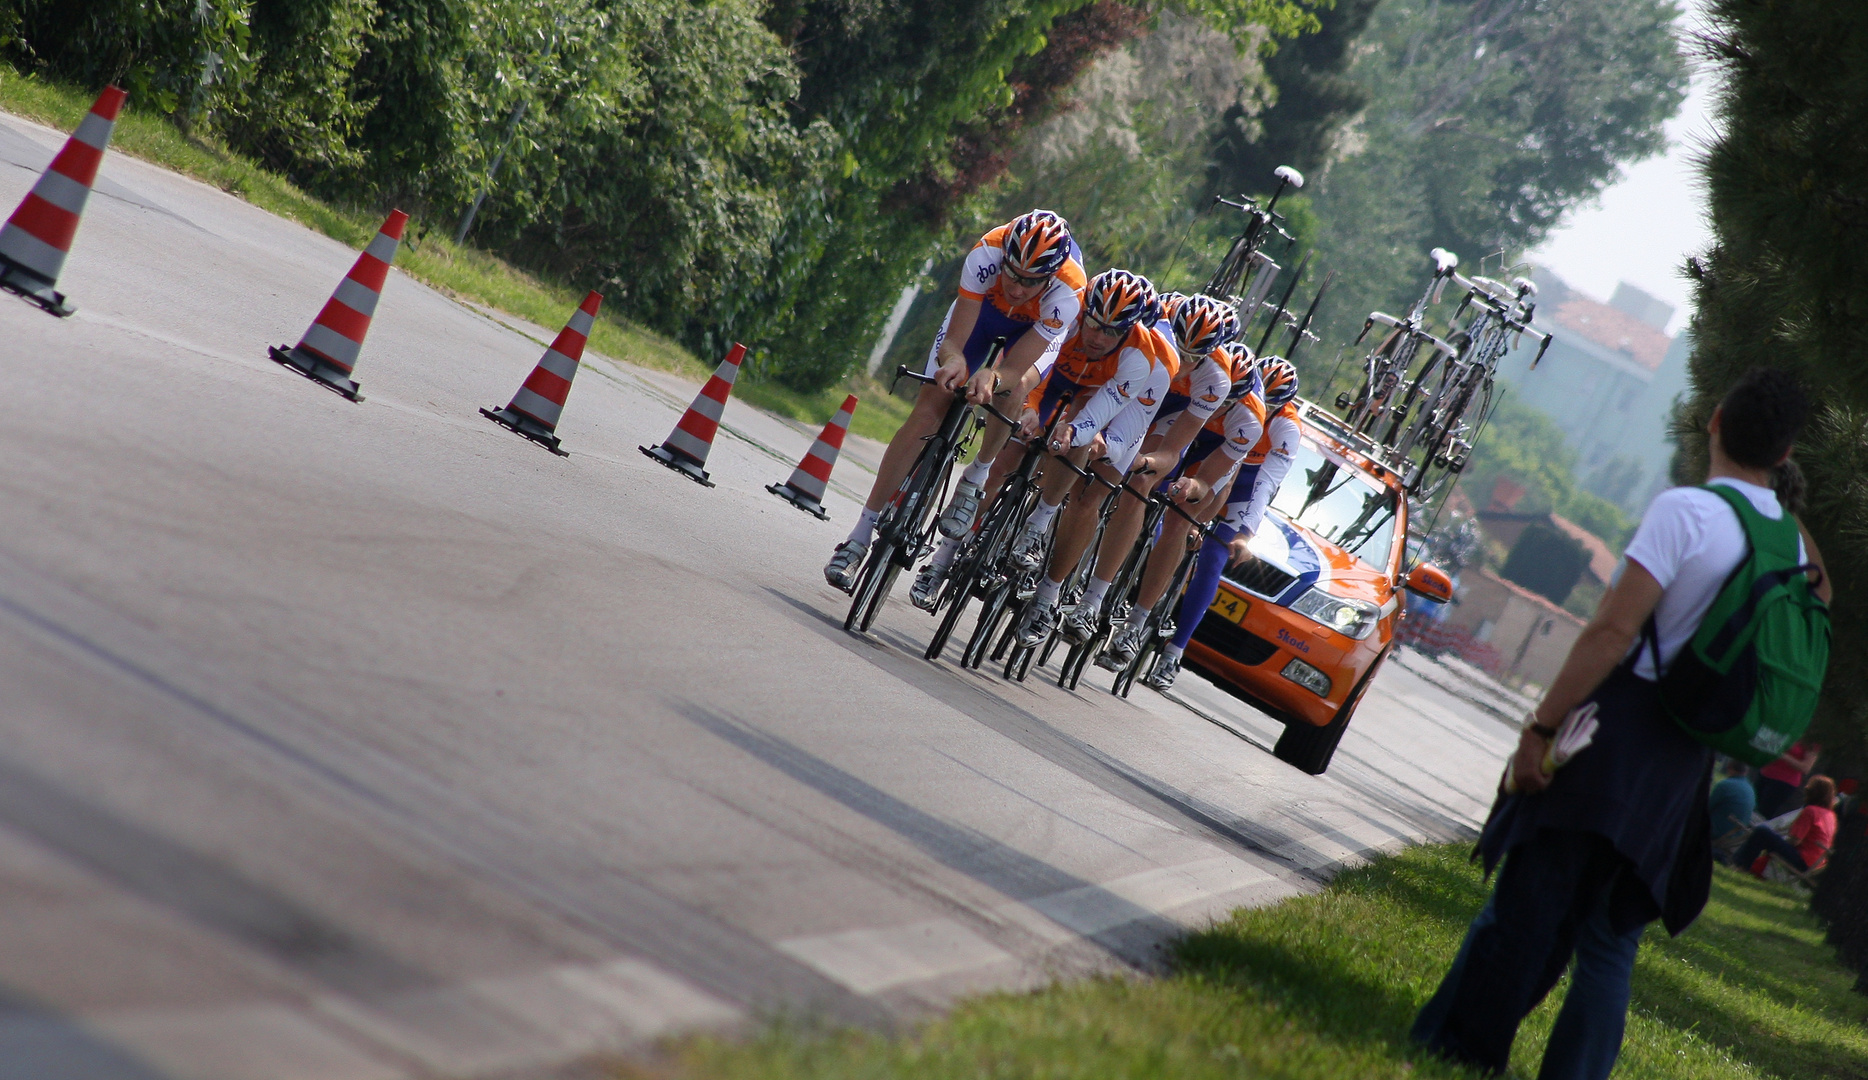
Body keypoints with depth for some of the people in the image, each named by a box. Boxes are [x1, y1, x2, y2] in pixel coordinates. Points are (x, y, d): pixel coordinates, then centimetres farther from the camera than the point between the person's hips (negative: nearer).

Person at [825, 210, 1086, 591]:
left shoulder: (1068, 293, -39)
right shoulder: (987, 253, -38)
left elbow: (1015, 370, -38)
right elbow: (954, 340, -34)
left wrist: (992, 378, -59)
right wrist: (952, 359, -56)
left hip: (1037, 328, 0)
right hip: (981, 306, 0)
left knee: (1012, 392, -31)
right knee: (929, 410, -12)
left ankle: (976, 479, -1)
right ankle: (860, 537, -11)